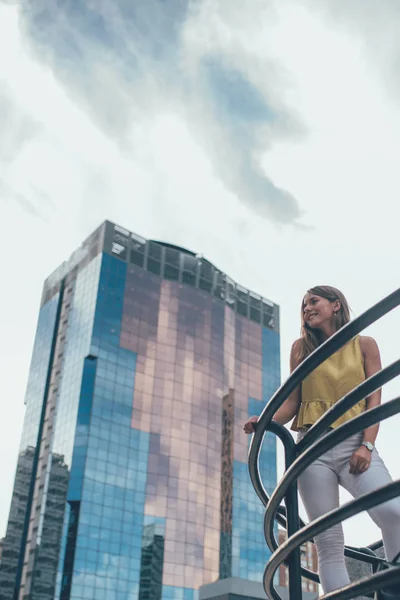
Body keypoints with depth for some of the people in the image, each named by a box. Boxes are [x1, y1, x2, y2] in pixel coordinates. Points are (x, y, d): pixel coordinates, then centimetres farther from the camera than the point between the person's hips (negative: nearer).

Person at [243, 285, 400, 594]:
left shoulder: (364, 345, 11)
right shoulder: (302, 347, 14)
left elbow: (374, 399, 4)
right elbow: (293, 400, 11)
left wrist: (367, 446, -10)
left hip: (355, 444, -1)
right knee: (329, 542, -5)